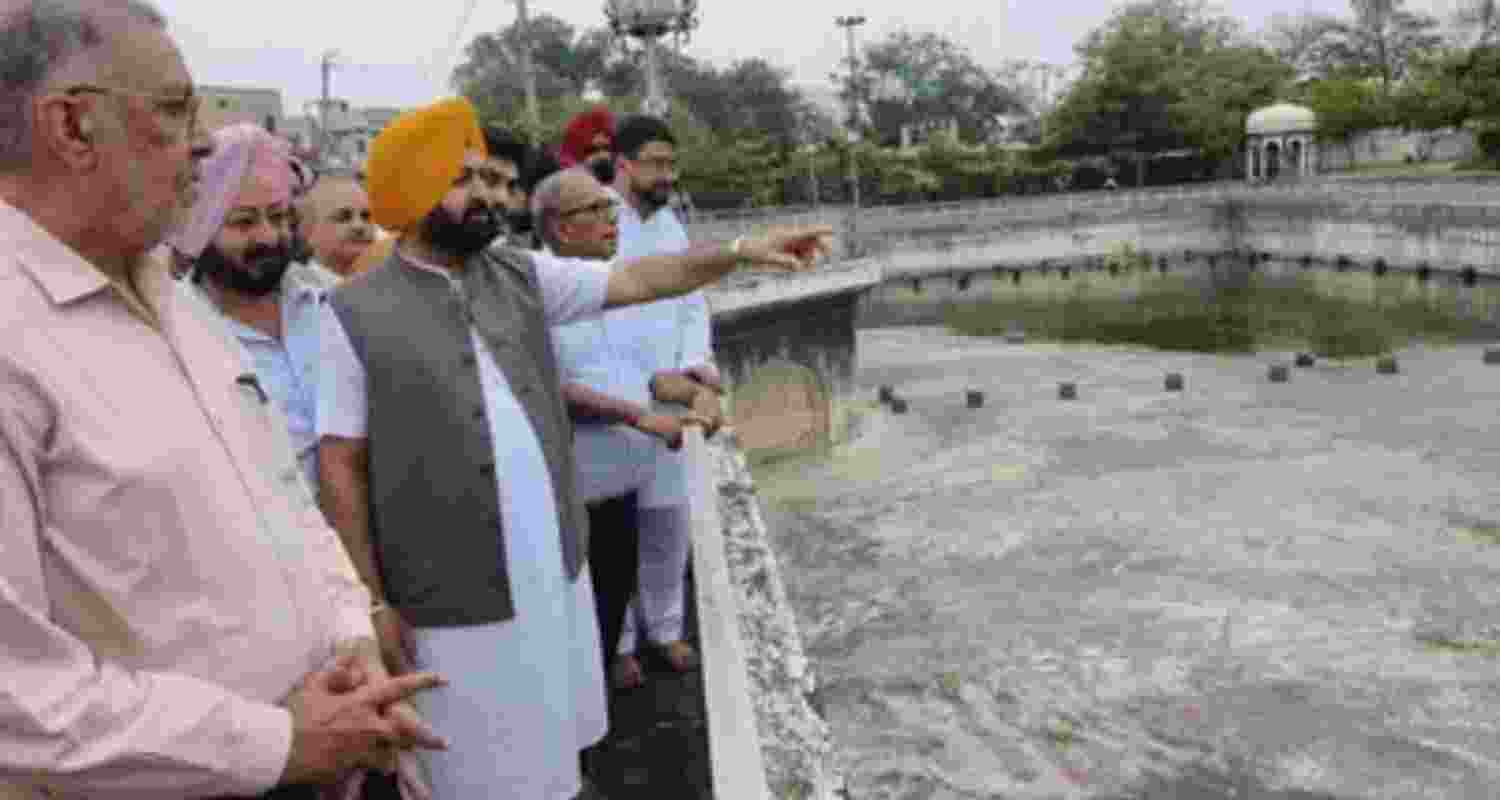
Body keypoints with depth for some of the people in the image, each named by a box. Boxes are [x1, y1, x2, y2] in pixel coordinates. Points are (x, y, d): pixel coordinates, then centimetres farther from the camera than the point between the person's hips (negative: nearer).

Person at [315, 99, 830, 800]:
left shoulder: (522, 276, 4)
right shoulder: (356, 315, -9)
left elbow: (635, 280, 6)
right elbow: (339, 465, -8)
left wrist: (742, 251, -3)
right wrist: (371, 604, -8)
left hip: (556, 573, 5)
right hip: (453, 604, -4)